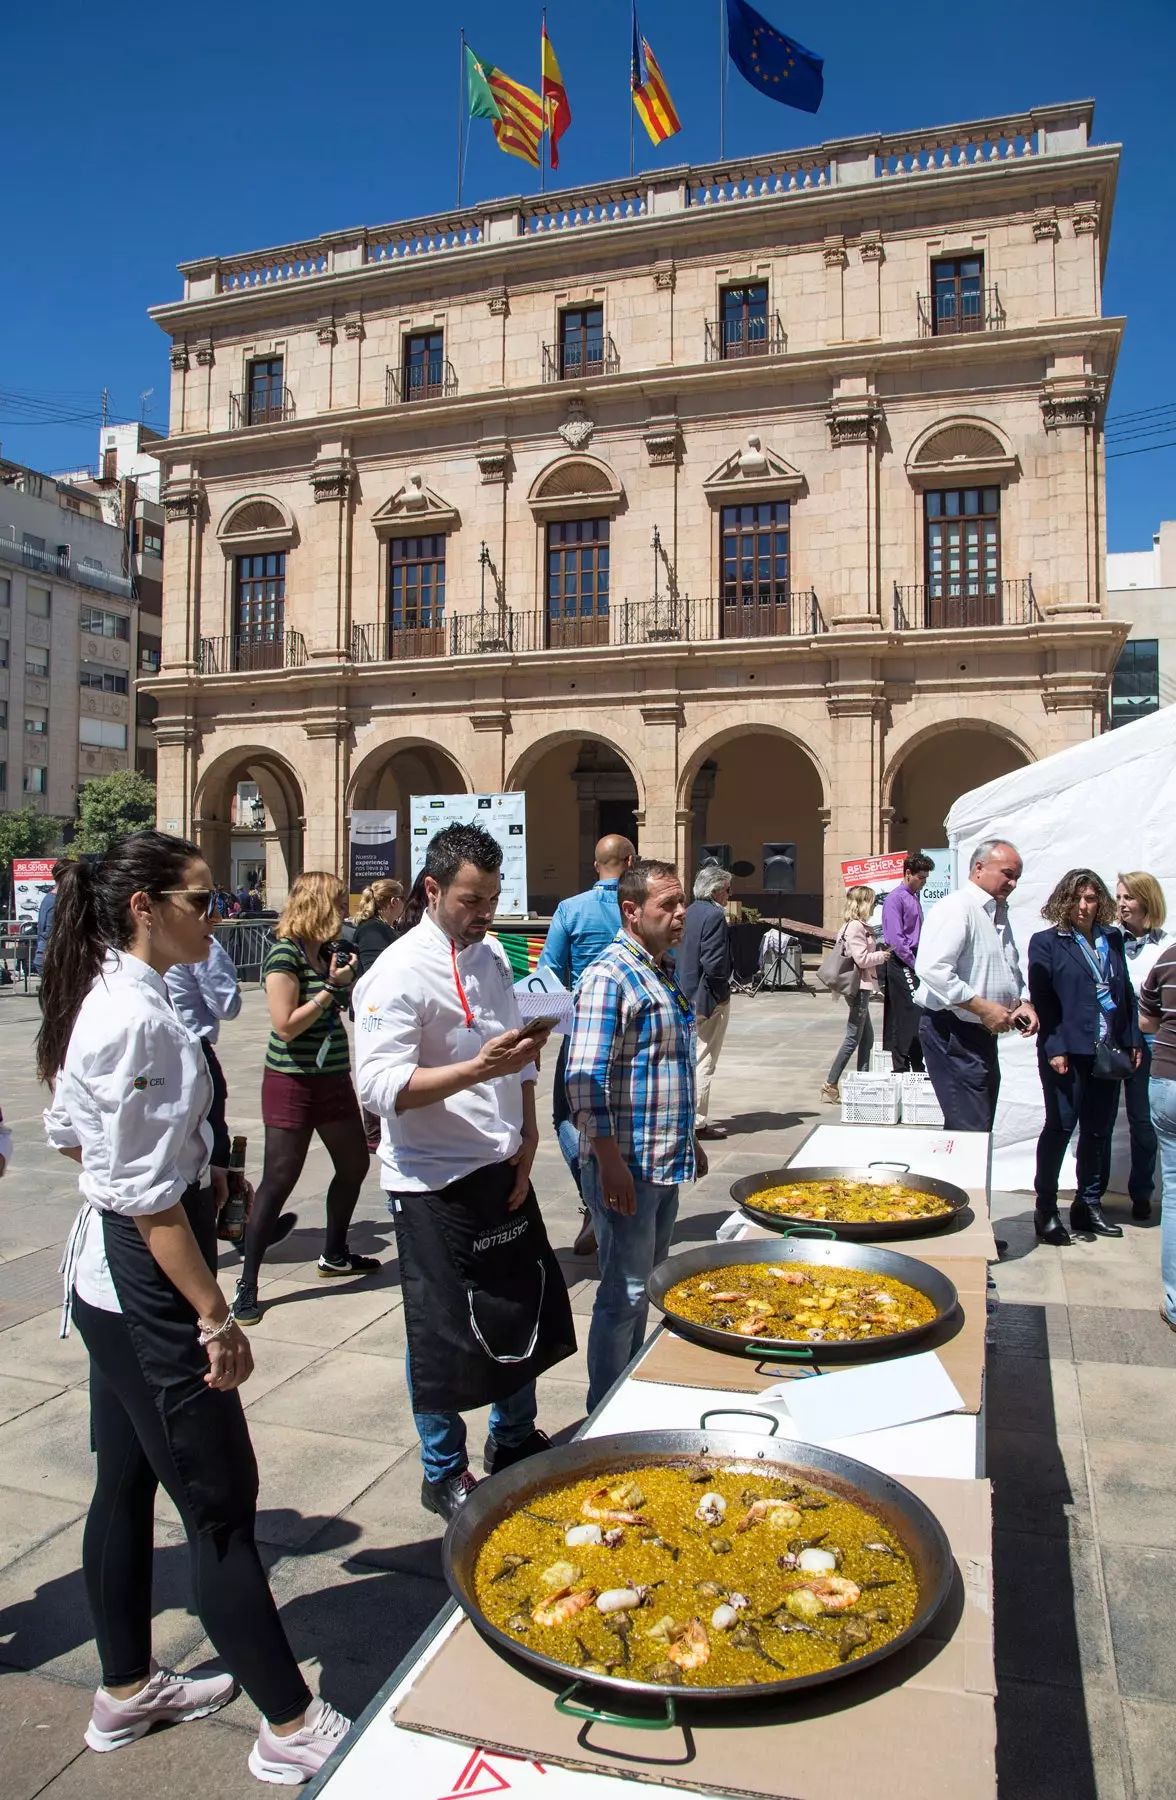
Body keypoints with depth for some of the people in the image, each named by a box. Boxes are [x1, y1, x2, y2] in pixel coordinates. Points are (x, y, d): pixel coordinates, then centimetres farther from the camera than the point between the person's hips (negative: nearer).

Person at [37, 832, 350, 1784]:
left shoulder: (104, 999, 6)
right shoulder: (138, 1017, -24)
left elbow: (69, 1134, 17)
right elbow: (148, 1196, -24)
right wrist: (216, 1317, -18)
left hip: (108, 1281, 10)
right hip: (149, 1286, -10)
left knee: (127, 1486, 21)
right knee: (221, 1503, 2)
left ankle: (126, 1689, 40)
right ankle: (292, 1727, 18)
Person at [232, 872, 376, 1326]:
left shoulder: (327, 953, 8)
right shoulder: (284, 954, -16)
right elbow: (286, 1025, -21)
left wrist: (349, 981, 3)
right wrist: (331, 987, -19)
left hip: (334, 1078, 8)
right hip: (292, 1082, -8)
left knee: (354, 1165, 16)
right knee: (278, 1182, -5)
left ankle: (335, 1255, 36)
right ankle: (247, 1285, 6)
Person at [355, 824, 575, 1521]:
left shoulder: (492, 955, 7)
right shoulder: (401, 973, -17)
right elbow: (382, 1086, -24)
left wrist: (527, 1138, 5)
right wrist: (476, 1069, -34)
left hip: (503, 1169, 8)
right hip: (435, 1183, -7)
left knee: (528, 1310, 18)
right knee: (444, 1333, 5)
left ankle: (514, 1437, 41)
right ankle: (444, 1473, 28)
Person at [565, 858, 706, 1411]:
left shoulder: (663, 971, 13)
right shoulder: (610, 976, -16)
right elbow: (586, 1079, -22)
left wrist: (688, 1139, 23)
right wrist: (611, 1162, -24)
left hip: (666, 1163, 9)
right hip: (625, 1166, -9)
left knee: (648, 1283, 19)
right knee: (624, 1293, 0)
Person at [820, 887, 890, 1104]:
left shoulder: (861, 926, 15)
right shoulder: (855, 927, -16)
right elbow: (862, 959, -21)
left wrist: (880, 951, 10)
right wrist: (882, 956, -7)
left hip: (862, 988, 11)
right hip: (858, 987, -11)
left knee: (866, 1037, 15)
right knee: (853, 1039, -6)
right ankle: (830, 1085, -4)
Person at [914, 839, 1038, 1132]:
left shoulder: (999, 914, 18)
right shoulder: (955, 908, -14)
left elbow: (1009, 973, 29)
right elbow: (932, 969, -26)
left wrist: (1020, 1004, 8)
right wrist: (984, 1008, -22)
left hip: (983, 1033, 10)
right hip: (952, 1032, -10)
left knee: (982, 1125, 13)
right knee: (970, 1130, -11)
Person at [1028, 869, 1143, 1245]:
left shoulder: (1112, 939, 13)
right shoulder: (1046, 942, -2)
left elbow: (1126, 992, 15)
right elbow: (1041, 999, -8)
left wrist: (1134, 1039, 9)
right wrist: (1055, 1048, -14)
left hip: (1109, 1051, 5)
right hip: (1068, 1051, -5)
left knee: (1099, 1129, 10)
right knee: (1061, 1126, -2)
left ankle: (1088, 1204, 23)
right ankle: (1045, 1210, 7)